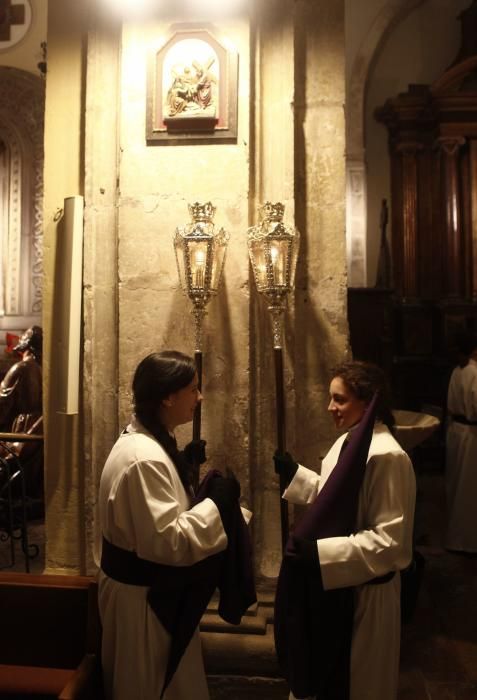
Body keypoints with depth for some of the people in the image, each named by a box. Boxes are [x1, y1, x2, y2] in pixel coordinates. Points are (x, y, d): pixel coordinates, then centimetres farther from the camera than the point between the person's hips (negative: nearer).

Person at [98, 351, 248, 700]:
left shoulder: (148, 440, 2)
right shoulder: (144, 458, -30)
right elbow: (166, 541, -31)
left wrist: (183, 464, 3)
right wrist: (216, 502, -24)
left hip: (151, 585, 9)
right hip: (142, 593, -9)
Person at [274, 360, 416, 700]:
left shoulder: (386, 456, -27)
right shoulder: (348, 441, 1)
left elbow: (390, 540, -27)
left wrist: (321, 553, -31)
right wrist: (295, 473, 3)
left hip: (363, 588, -8)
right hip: (336, 580, 8)